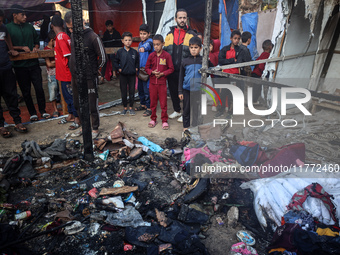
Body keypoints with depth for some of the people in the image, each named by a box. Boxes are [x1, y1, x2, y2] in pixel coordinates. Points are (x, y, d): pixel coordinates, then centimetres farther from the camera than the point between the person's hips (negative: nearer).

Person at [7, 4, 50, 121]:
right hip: (19, 65, -2)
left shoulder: (29, 27, 10)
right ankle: (32, 113, 18)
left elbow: (37, 40, 19)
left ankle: (42, 111, 15)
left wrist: (36, 47, -1)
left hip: (33, 63, 2)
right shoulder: (7, 28, -3)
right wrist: (22, 48, -14)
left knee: (39, 88, 1)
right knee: (26, 91, 6)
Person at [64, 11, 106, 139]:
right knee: (78, 104, 16)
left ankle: (95, 129, 19)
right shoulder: (73, 36, 7)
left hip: (89, 78, -7)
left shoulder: (92, 37, -15)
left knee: (92, 105, 2)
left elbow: (102, 58, -8)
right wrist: (74, 69, 14)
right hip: (75, 76, 7)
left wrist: (93, 70, 4)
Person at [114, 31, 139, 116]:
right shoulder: (120, 52, 0)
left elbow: (138, 61, 12)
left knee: (132, 92, 6)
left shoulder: (134, 52, 1)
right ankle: (125, 108, 19)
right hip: (123, 75, 0)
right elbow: (116, 62, 9)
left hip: (132, 75, 0)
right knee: (123, 92, 7)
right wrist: (118, 68, -3)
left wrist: (136, 68, -2)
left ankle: (131, 108, 18)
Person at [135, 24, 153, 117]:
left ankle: (149, 108, 3)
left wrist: (144, 48, -55)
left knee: (147, 89, -7)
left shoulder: (149, 41, -7)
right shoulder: (140, 44, 16)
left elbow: (148, 45, -33)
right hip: (140, 69, 8)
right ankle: (143, 104, 31)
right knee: (140, 88, 15)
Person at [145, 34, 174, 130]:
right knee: (153, 102, 11)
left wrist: (162, 73, -16)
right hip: (152, 82, 3)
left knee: (163, 103, 2)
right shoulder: (151, 55, 2)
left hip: (162, 82, -3)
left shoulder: (167, 55, -6)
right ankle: (153, 119, 25)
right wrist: (152, 72, -10)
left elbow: (171, 69, -2)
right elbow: (147, 68, 9)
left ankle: (164, 120, 15)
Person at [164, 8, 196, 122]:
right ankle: (177, 111, 30)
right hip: (171, 69, 4)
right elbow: (165, 51, 16)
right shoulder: (170, 34, 11)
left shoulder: (192, 34, 1)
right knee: (173, 91, 12)